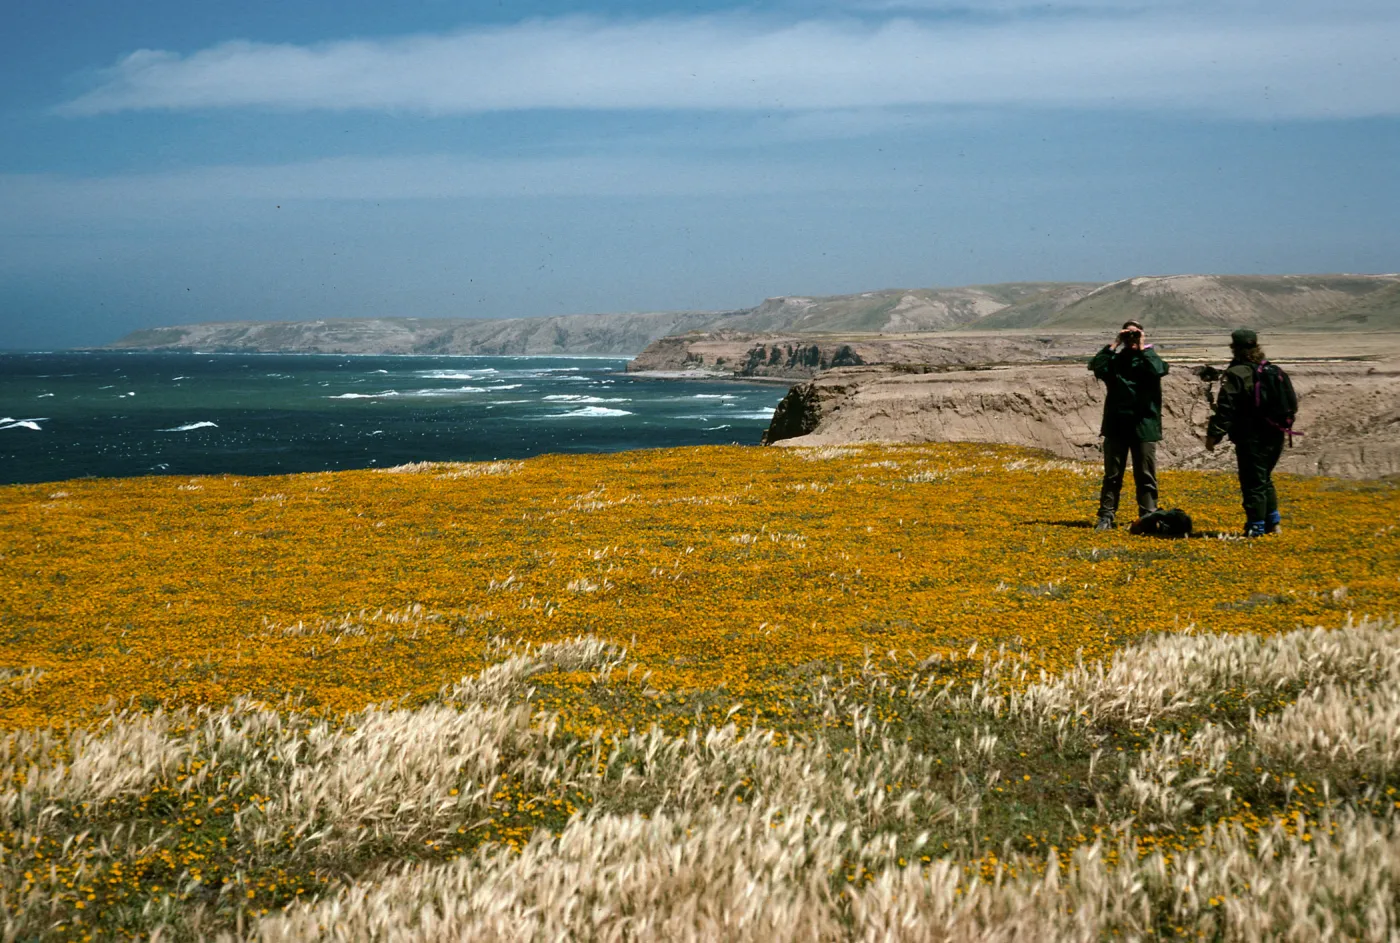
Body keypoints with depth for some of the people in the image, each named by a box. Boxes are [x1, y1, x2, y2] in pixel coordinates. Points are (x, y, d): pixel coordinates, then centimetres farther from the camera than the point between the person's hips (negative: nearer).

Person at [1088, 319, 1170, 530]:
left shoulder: (1148, 357, 6)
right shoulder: (1114, 359, 10)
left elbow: (1159, 370, -17)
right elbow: (1096, 366, -11)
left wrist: (1142, 347, -10)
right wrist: (1115, 344, -7)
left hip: (1144, 425, -1)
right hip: (1116, 425, 1)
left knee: (1146, 475, 3)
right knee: (1112, 475, 5)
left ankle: (1148, 517, 7)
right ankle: (1106, 516, 8)